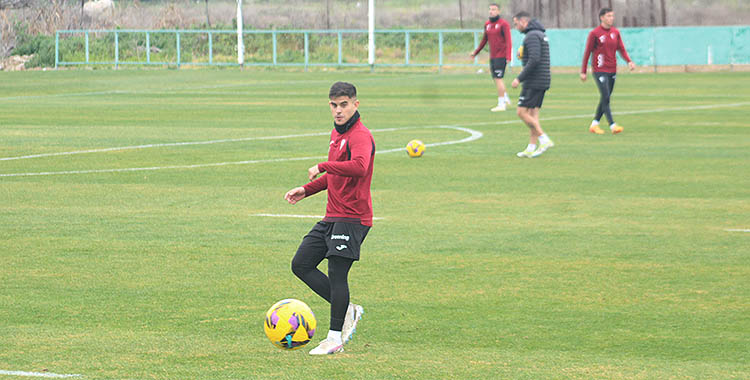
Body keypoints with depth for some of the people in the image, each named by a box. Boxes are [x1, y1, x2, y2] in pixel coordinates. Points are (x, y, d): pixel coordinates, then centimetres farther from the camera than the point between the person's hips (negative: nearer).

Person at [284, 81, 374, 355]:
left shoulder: (360, 136, -15)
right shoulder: (337, 133, 16)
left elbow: (359, 167, -37)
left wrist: (322, 166, -27)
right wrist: (307, 190, 19)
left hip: (352, 218, -10)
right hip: (332, 217, 10)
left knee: (337, 273, -9)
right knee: (301, 265, 7)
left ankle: (335, 338, 1)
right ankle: (347, 311, 16)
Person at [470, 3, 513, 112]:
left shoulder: (503, 24, -9)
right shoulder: (487, 24, 11)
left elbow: (508, 41, -15)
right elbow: (485, 40, 24)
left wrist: (508, 56, -25)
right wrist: (476, 52, 30)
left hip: (501, 56, -7)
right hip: (492, 57, 7)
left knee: (498, 79, -10)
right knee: (496, 79, 11)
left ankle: (501, 104, -6)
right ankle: (505, 98, 28)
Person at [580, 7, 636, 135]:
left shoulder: (615, 32, 9)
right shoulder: (594, 33, -7)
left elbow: (621, 49, 10)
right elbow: (587, 52, -3)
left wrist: (629, 61, -9)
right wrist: (583, 72, -2)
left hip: (612, 70, 6)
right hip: (599, 70, -6)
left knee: (605, 99, 10)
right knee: (606, 98, -14)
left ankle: (594, 124, 21)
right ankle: (613, 126, -17)